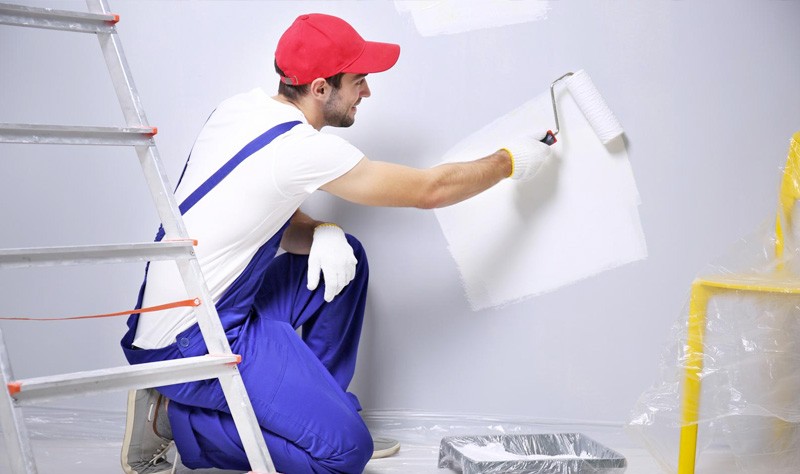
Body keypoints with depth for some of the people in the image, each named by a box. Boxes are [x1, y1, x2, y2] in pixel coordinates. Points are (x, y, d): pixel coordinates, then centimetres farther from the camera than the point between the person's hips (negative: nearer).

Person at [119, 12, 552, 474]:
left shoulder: (243, 107, 4)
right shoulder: (302, 148, -22)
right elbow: (430, 189, -12)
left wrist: (320, 233, -6)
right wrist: (510, 162, 3)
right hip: (188, 344, -9)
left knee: (344, 256, 11)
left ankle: (310, 407, 16)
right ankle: (172, 415, -4)